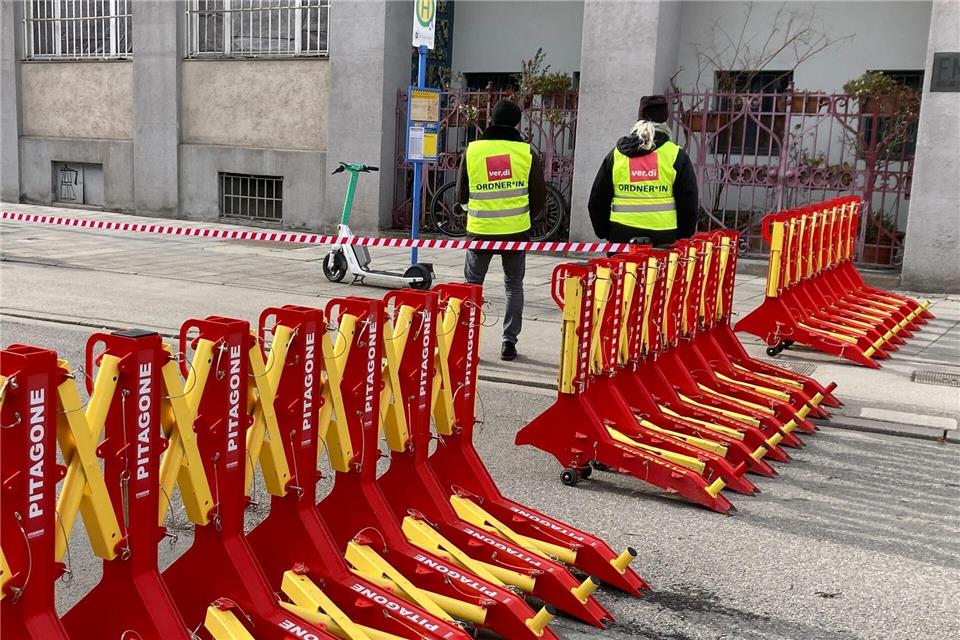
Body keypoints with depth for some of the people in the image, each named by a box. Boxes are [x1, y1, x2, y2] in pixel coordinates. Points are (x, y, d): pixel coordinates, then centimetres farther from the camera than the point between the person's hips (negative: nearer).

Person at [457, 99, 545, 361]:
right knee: (514, 286, 15)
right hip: (516, 231, 0)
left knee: (472, 285, 14)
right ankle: (509, 342, 12)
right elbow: (539, 196, 1)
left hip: (480, 231, 0)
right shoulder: (527, 153, -4)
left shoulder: (472, 150, -3)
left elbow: (461, 195, 2)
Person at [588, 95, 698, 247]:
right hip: (663, 239, -2)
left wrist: (605, 233, 21)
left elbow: (597, 201, 11)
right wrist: (683, 237, 13)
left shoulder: (615, 155, 8)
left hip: (622, 235, 2)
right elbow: (689, 204, 2)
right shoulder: (676, 156, 1)